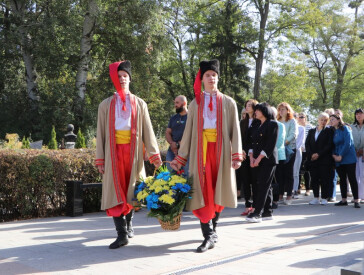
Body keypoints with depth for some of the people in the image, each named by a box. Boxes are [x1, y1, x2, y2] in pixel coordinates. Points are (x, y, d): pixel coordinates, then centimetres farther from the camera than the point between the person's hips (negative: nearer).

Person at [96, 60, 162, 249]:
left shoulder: (139, 104, 11)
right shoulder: (106, 105, 10)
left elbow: (148, 131, 7)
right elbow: (101, 133, 7)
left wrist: (154, 155, 0)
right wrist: (100, 159, 1)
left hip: (133, 152, 1)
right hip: (114, 152, 0)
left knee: (131, 191, 7)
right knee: (115, 191, -5)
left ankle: (128, 223, 31)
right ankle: (122, 234, -3)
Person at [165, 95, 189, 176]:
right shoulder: (173, 118, 19)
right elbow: (167, 133, 16)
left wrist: (178, 144, -11)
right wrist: (172, 143, -5)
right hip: (172, 150, 5)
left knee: (187, 175, -8)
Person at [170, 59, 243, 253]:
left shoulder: (228, 103, 8)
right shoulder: (195, 104, 11)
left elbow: (235, 130, 2)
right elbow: (188, 132, 10)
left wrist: (237, 155, -9)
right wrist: (180, 159, 6)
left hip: (221, 151, 0)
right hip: (200, 151, 0)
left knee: (218, 192, 6)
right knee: (202, 192, -6)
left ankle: (212, 228, 25)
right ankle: (209, 236, -4)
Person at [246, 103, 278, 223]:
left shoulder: (272, 124, -5)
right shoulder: (258, 125, 18)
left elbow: (271, 145, -12)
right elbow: (253, 143, 15)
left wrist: (259, 158, -14)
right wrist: (251, 158, 0)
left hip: (268, 159, -7)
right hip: (257, 160, 7)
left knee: (263, 185, -10)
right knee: (265, 186, 9)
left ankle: (257, 213, -12)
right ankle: (267, 212, 13)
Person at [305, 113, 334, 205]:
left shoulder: (329, 131, 5)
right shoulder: (311, 131, 17)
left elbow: (329, 145, -6)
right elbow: (307, 144, 9)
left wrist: (319, 154, -12)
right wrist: (311, 155, -6)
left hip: (324, 159, -4)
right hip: (312, 159, 4)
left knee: (324, 179, -3)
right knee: (314, 179, 3)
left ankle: (324, 198, 4)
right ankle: (316, 198, 11)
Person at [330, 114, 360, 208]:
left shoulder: (345, 129, -5)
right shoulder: (333, 131, 14)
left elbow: (348, 143, -14)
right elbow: (333, 146, 18)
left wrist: (341, 156, -14)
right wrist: (334, 155, -1)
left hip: (348, 158, -6)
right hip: (338, 159, 6)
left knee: (352, 178, -7)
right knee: (342, 179, 8)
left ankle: (356, 200, -6)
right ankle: (344, 200, 14)